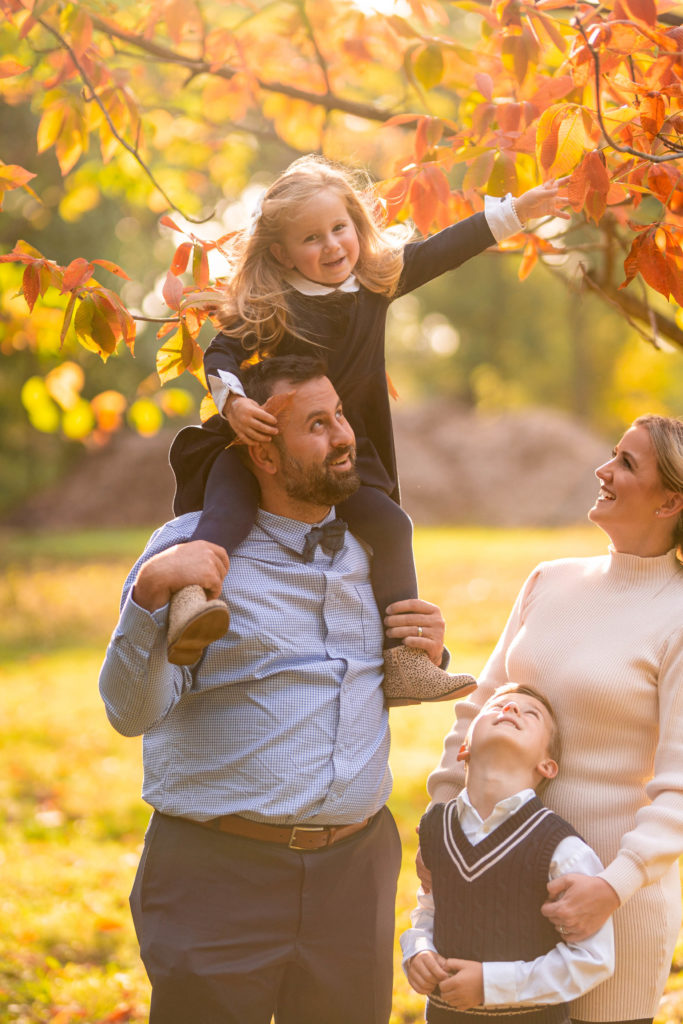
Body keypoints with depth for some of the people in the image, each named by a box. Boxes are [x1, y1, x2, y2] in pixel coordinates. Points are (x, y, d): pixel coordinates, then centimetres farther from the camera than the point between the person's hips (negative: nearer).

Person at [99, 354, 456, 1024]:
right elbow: (131, 711, -13)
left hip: (355, 869, 5)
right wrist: (150, 590, -27)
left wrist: (426, 659, 4)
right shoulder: (193, 550, -5)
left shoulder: (371, 552, 12)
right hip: (221, 874, -5)